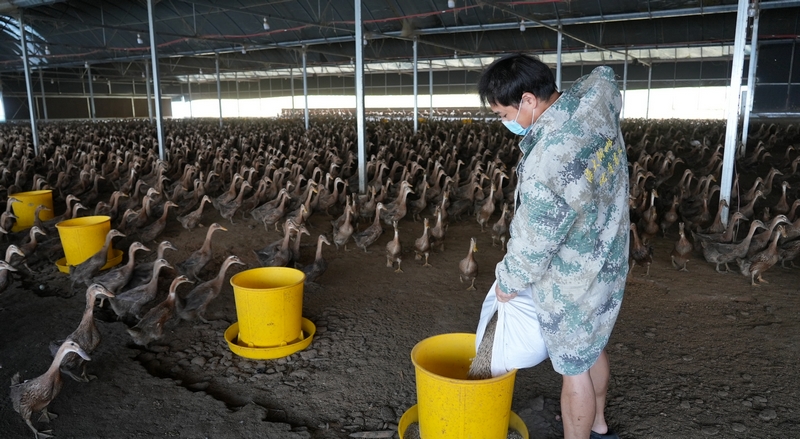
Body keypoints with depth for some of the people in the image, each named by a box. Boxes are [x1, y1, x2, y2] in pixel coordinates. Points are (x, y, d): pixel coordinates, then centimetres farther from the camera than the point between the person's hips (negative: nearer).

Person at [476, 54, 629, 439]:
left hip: (572, 281, -9)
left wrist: (508, 282, -5)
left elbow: (533, 241, -23)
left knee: (574, 367, 11)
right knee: (593, 347, 27)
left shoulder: (549, 162, -35)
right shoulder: (593, 101, -11)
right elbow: (604, 75, 17)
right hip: (607, 261, 9)